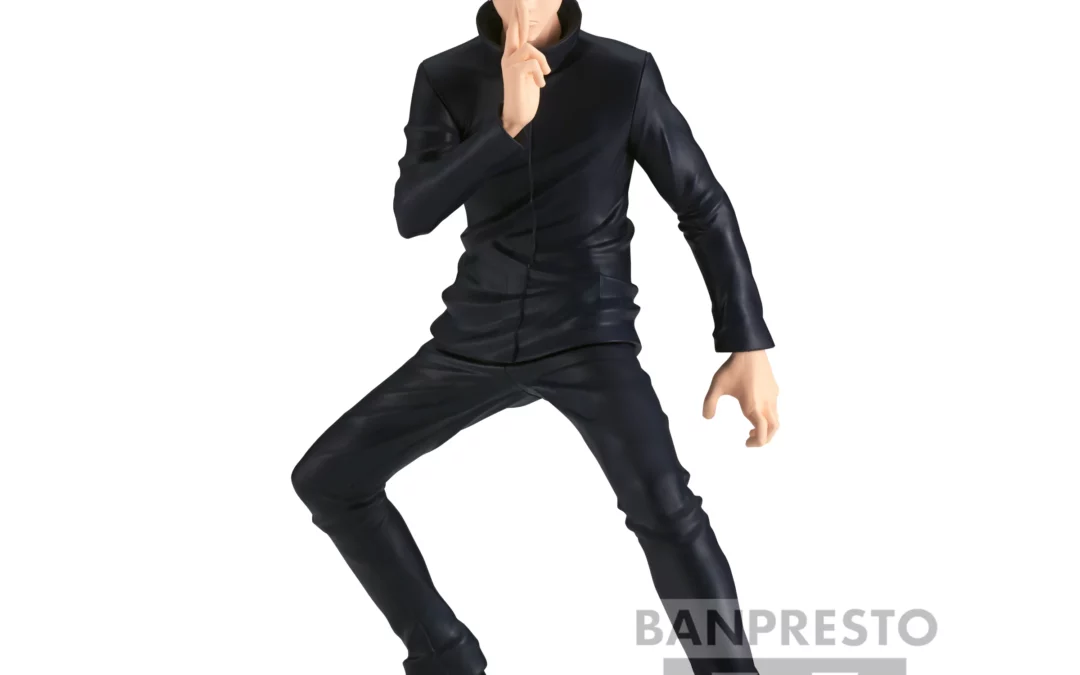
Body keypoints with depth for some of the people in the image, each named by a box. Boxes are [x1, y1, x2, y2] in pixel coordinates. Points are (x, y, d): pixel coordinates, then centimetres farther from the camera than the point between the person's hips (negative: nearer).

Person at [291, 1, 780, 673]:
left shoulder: (627, 74, -8)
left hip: (590, 334, -3)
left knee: (663, 507, -30)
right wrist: (508, 125, -32)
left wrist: (750, 348, -9)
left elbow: (705, 207, -3)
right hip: (482, 338, 4)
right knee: (327, 478, -1)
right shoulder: (444, 79, -2)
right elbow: (413, 213, -17)